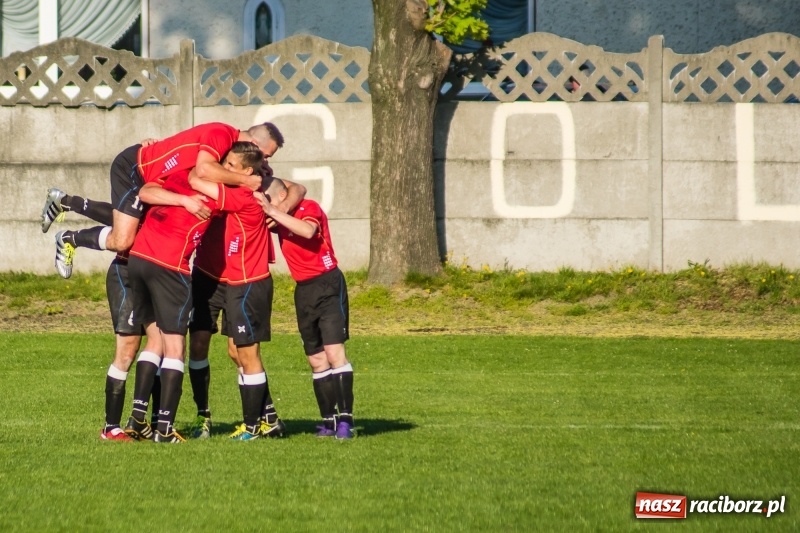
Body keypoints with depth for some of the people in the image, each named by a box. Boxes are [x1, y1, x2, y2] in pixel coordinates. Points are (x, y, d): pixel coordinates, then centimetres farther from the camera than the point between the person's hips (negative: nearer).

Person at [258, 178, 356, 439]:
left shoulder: (309, 208, -12)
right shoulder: (279, 219, 9)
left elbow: (308, 231, -31)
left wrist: (272, 211, -33)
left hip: (328, 284, -8)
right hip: (303, 290, 8)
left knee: (334, 352, -16)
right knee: (316, 360, 8)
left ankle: (345, 419, -18)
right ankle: (330, 420, 15)